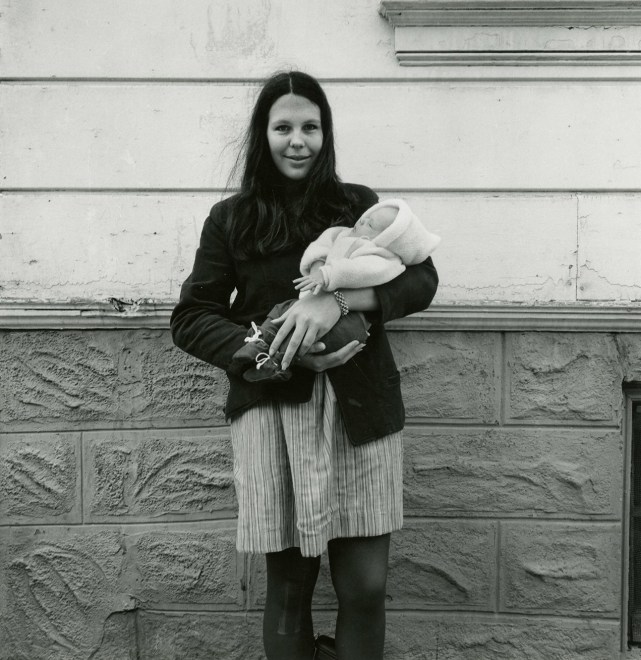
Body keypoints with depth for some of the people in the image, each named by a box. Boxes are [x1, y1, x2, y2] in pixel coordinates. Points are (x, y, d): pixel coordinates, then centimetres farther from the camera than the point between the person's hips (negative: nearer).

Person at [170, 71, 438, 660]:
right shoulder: (231, 219, 9)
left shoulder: (358, 205, 10)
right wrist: (282, 351, -11)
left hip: (360, 409, 1)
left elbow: (421, 278, -2)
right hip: (270, 410, 0)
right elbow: (190, 319, 5)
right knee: (288, 585, 7)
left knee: (365, 586, 3)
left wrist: (337, 300, -20)